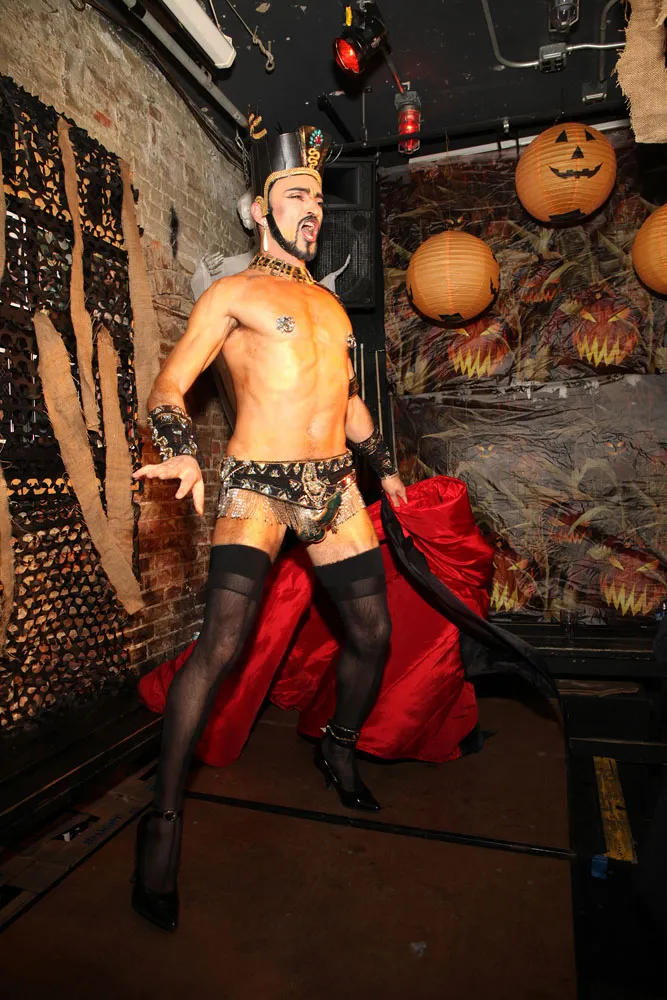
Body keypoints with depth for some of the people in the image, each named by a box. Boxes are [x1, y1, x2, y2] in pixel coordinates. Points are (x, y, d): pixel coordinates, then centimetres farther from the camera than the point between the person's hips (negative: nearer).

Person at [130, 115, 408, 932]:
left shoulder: (330, 302, 22)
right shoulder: (233, 293, 3)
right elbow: (168, 387, -3)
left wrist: (383, 466, 28)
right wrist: (182, 454, -23)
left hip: (335, 485, 7)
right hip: (258, 486, -6)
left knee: (373, 633, 8)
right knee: (221, 647, -17)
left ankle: (339, 749, 35)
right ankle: (163, 819, 1)